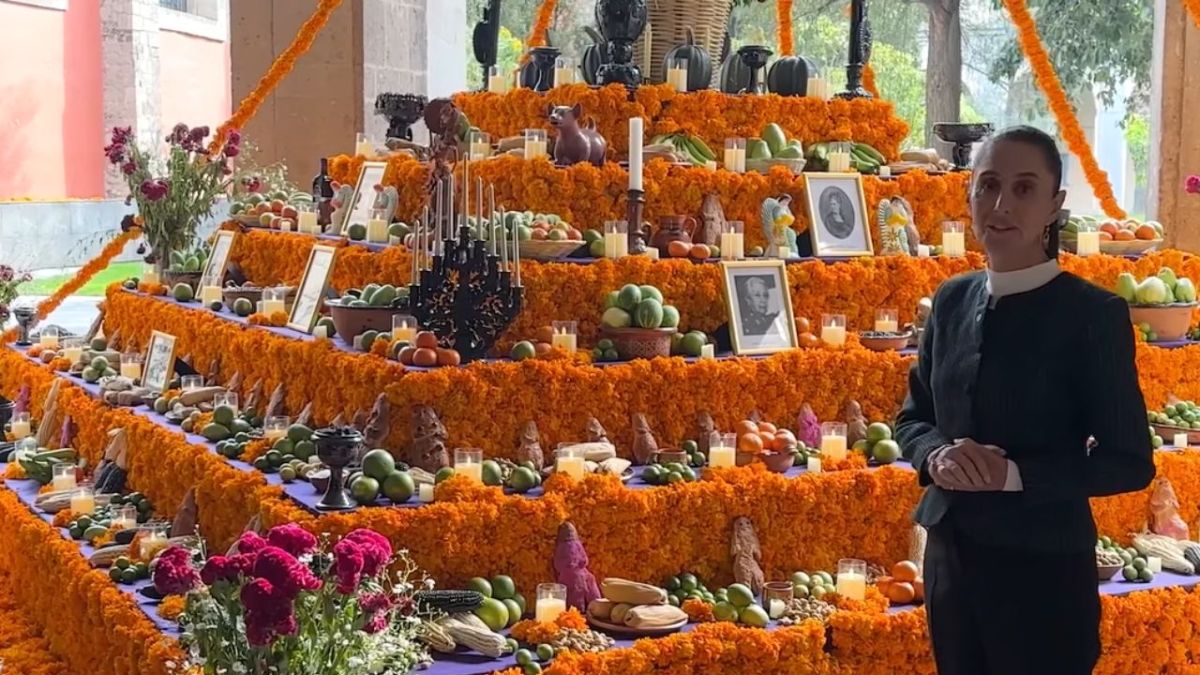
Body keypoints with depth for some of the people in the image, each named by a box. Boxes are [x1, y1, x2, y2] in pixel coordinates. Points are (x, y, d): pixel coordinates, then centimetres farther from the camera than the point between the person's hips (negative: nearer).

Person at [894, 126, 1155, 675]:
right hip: (950, 556, 5)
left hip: (1043, 568, -5)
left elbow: (1129, 461, -10)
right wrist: (936, 456, -10)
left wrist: (1014, 474, -22)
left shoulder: (1094, 315, -12)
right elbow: (912, 417, 13)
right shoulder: (952, 301, 4)